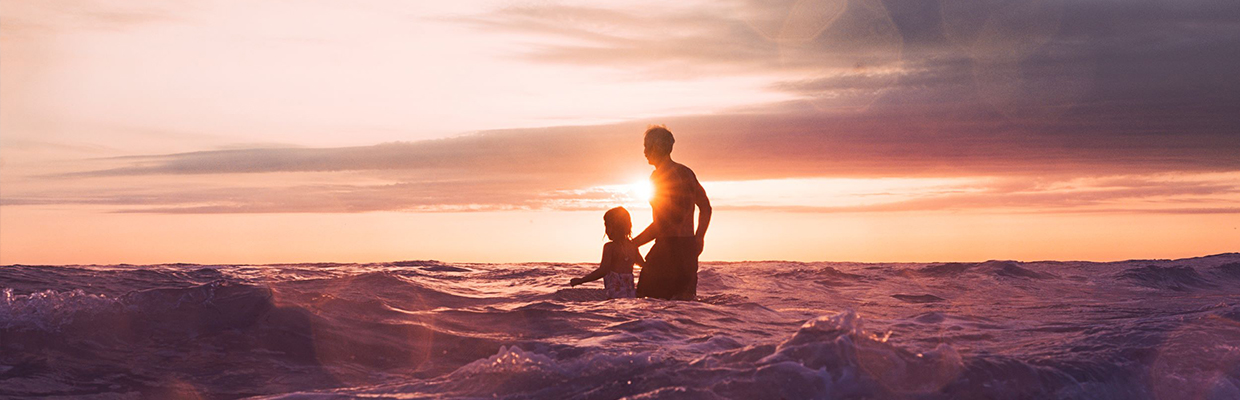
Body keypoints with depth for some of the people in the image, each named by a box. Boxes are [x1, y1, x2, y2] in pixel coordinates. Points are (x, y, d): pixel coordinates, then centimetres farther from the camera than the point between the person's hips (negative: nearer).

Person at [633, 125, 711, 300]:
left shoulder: (659, 175, -11)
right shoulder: (686, 172, 15)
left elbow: (662, 222, -18)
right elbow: (706, 208, 21)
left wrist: (633, 245, -14)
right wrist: (699, 237, 30)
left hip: (669, 245, -8)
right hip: (689, 245, 8)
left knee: (650, 297, -6)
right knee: (688, 299, 10)